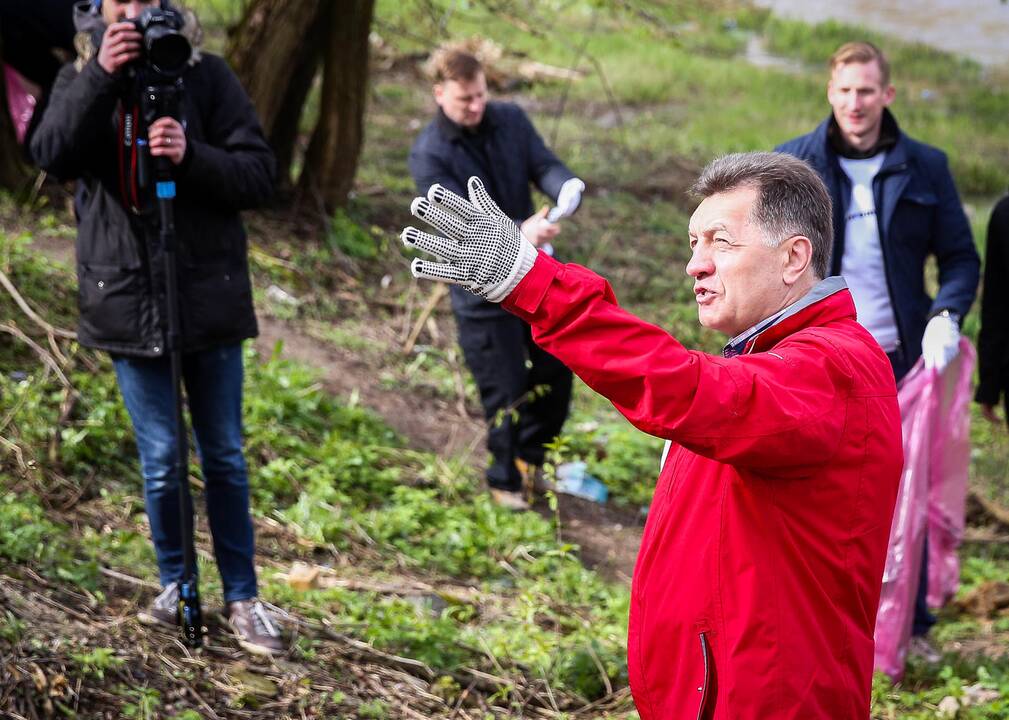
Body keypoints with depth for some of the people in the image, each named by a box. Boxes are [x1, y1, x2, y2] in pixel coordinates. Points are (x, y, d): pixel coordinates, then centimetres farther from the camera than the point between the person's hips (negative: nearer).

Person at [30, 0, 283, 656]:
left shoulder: (206, 75, -1)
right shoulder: (79, 82, 4)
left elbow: (260, 176, -5)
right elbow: (53, 155, -15)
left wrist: (190, 156, -22)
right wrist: (103, 76, -25)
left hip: (208, 298, 0)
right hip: (128, 301, 1)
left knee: (225, 456, 7)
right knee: (160, 459, 2)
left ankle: (242, 595, 18)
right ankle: (176, 582, 23)